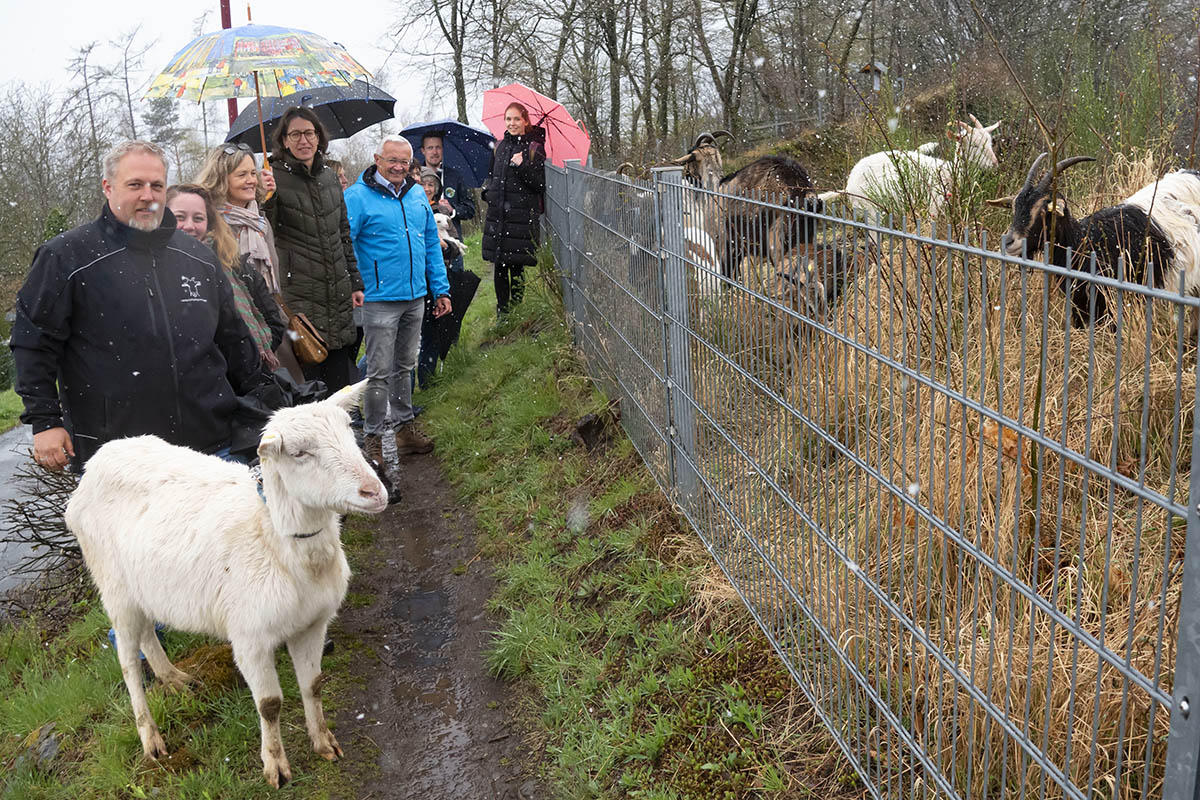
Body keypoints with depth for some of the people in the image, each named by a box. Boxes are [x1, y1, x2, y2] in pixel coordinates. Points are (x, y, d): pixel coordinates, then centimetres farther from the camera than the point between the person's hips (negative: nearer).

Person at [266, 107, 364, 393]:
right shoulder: (275, 178, -5)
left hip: (338, 295, 5)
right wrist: (265, 197, -30)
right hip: (298, 296, -5)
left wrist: (355, 282, 17)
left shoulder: (329, 178, 13)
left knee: (340, 380, 10)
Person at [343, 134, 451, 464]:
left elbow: (431, 243, 16)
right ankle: (373, 437, 10)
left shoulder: (417, 194, 11)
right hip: (380, 300, -6)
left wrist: (441, 289, 14)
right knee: (379, 372, -1)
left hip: (415, 298, 6)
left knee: (405, 366, 18)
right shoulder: (358, 196, -9)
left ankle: (405, 426, 30)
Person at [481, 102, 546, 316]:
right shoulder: (499, 147, 14)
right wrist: (488, 191, 9)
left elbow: (540, 184, -6)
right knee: (499, 266, 7)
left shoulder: (534, 149, -1)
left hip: (522, 216, -5)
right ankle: (502, 313, 16)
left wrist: (522, 166, -18)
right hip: (497, 215, 5)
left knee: (516, 267, -4)